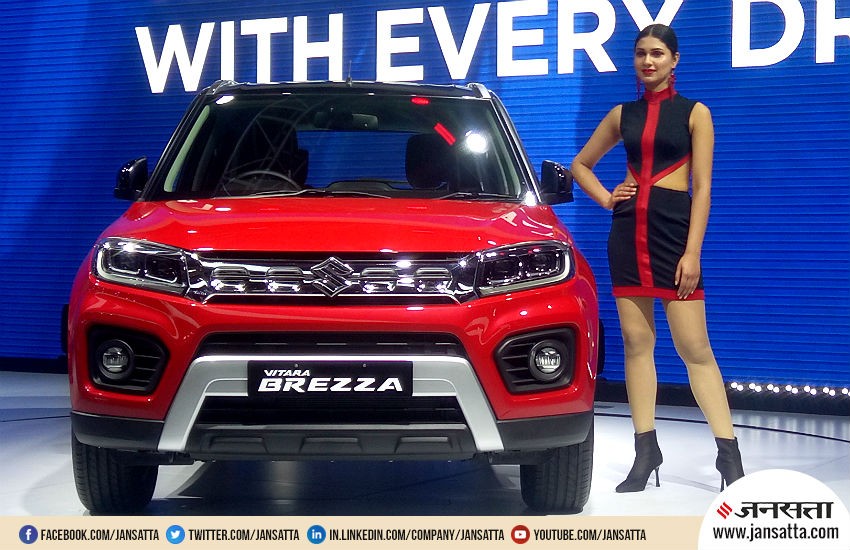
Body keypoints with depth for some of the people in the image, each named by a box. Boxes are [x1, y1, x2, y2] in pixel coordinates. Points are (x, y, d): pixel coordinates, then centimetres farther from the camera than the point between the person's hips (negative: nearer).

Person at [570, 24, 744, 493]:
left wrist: (692, 251, -12)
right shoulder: (623, 114, 12)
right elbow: (581, 164, 24)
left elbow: (701, 188, -3)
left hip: (674, 228, -4)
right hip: (628, 230, 4)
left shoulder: (694, 113, 3)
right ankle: (646, 452, 9)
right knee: (636, 342, 3)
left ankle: (729, 455, -5)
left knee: (693, 347, -8)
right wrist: (606, 198, 5)